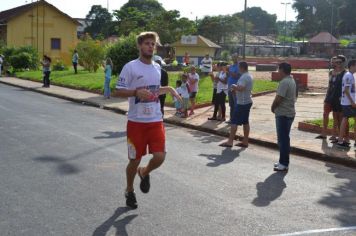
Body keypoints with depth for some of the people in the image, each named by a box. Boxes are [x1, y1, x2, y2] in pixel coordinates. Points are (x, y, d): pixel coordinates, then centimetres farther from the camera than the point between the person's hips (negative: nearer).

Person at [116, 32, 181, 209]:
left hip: (156, 121, 4)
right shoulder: (131, 67, -9)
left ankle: (144, 173, 26)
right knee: (135, 160, 5)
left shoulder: (157, 67, 11)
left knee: (160, 156, -8)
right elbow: (119, 91, -10)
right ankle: (129, 191, 30)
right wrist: (137, 92, -25)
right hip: (136, 121, -4)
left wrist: (168, 89, 7)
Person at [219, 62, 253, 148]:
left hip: (242, 103, -10)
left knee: (234, 122, -7)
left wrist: (234, 86, -12)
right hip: (248, 101, 10)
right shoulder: (249, 76, 14)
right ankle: (245, 141, 15)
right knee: (245, 122, 12)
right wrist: (236, 89, 13)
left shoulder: (244, 77, -18)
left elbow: (240, 88, -31)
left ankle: (230, 141, -6)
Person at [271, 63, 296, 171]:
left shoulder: (284, 82, -19)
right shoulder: (292, 81, 12)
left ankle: (284, 164, 2)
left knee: (283, 139, -4)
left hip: (283, 114, -10)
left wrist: (273, 107, -4)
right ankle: (283, 161, 24)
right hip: (290, 112, 10)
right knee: (284, 138, 16)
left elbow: (278, 98, -23)